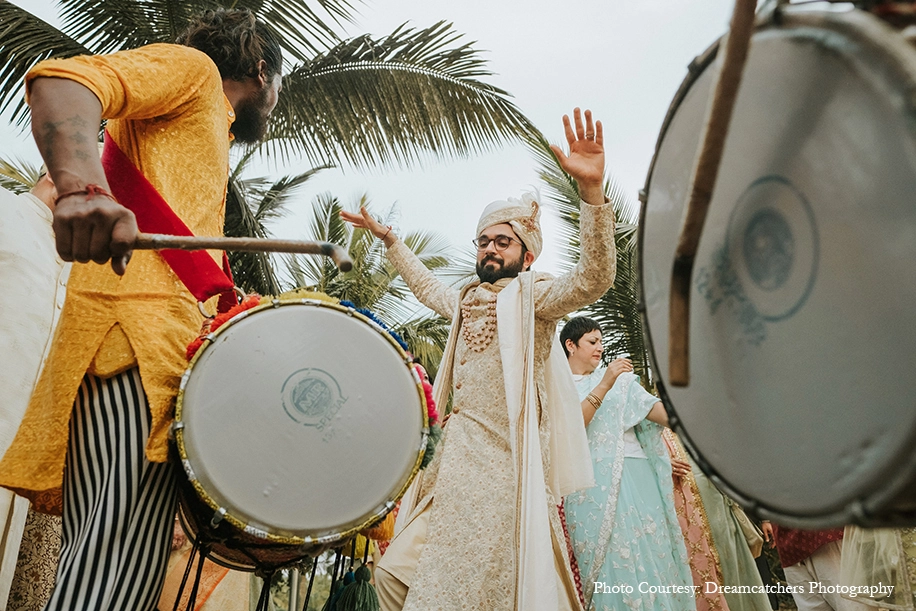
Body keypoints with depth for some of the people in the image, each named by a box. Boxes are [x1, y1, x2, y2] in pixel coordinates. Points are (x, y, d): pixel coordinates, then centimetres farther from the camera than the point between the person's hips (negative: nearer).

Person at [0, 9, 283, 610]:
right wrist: (85, 188, -28)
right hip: (134, 330, -9)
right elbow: (60, 81, -10)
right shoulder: (194, 68, 12)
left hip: (165, 346, 10)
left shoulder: (208, 140, 37)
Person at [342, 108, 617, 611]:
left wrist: (591, 190, -31)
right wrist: (390, 239, 41)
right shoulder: (468, 302, 21)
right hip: (457, 455, 7)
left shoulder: (531, 296, -1)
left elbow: (593, 279, -18)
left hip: (505, 463, -7)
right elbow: (428, 288, 41)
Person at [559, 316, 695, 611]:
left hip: (634, 476, 3)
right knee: (609, 566, -7)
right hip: (594, 484, -3)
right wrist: (604, 386, -15)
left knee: (651, 555, -1)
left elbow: (658, 411, 4)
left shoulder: (619, 379, 16)